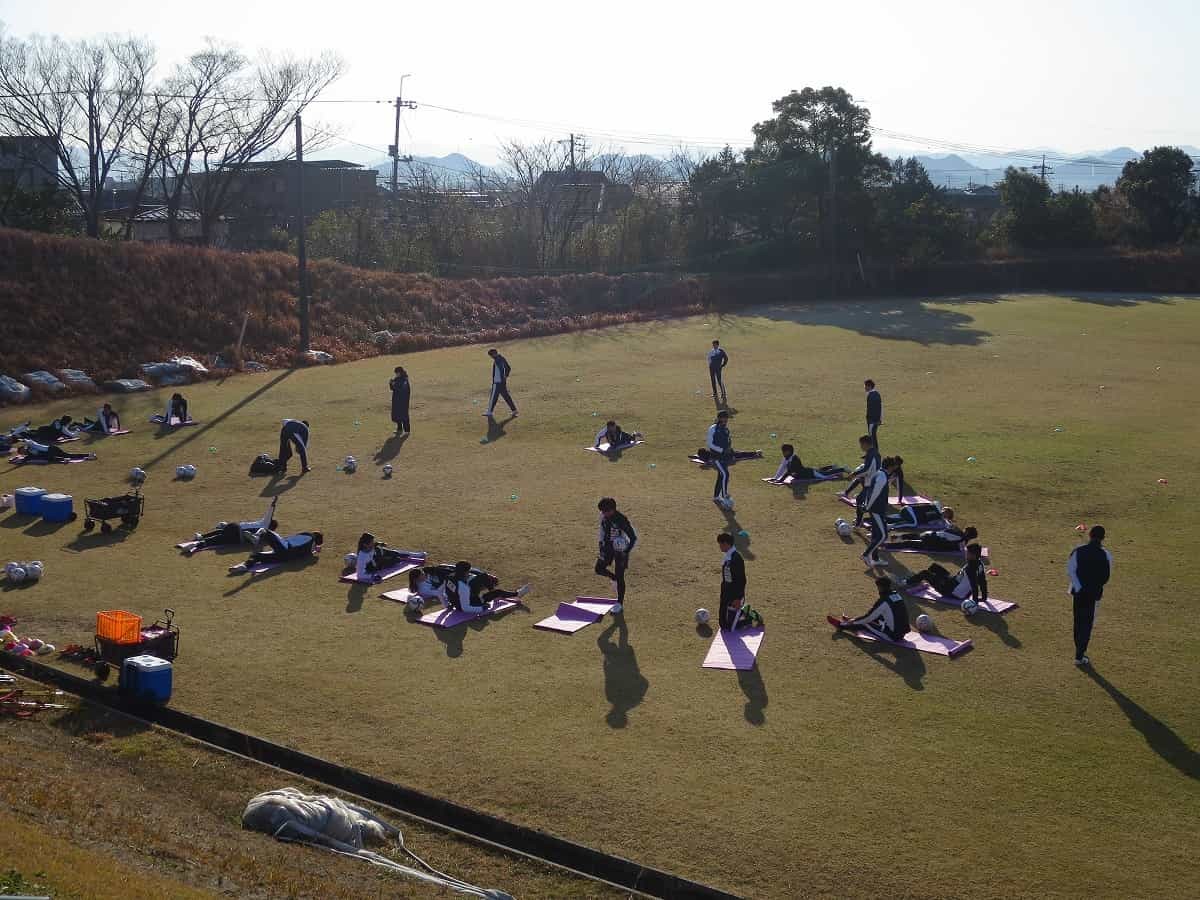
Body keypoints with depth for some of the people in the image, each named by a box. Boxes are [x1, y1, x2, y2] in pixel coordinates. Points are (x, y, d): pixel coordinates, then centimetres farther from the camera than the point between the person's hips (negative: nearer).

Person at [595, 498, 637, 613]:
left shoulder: (621, 520, -27)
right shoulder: (603, 516, -7)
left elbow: (633, 537, -20)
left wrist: (627, 552, -22)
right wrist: (601, 543, 10)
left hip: (620, 549, -6)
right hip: (608, 547, 6)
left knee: (619, 577, -1)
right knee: (599, 569, 2)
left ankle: (620, 603, 13)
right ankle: (613, 577, 32)